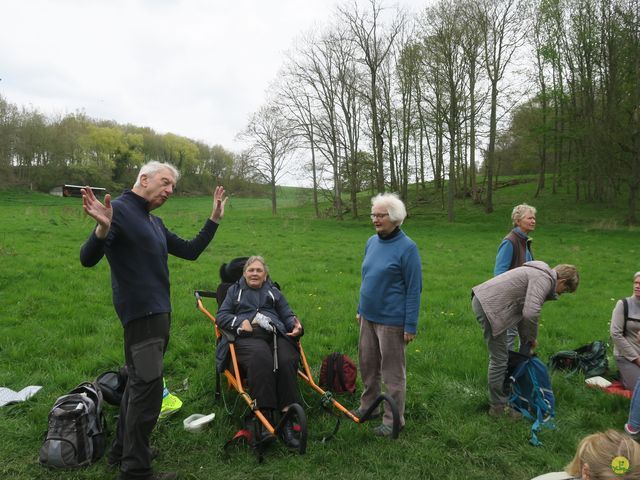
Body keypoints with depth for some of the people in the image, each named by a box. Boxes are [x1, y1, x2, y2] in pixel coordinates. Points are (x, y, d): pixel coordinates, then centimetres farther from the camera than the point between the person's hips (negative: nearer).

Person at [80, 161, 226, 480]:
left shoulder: (155, 223, 16)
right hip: (140, 313, -10)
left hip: (159, 312, 10)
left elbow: (190, 251, 19)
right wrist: (103, 228, -39)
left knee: (139, 383, 18)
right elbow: (88, 259, -19)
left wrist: (215, 219, 14)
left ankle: (121, 452, 34)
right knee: (148, 388, -6)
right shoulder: (120, 209, -11)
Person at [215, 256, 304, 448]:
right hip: (247, 337, -2)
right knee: (261, 359, -39)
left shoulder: (274, 291, 33)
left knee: (287, 361, -33)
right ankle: (265, 416, -41)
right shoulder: (235, 291, 29)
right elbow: (221, 316, 16)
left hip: (277, 334, 2)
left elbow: (287, 315, 24)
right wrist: (240, 321, -4)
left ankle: (287, 420, -36)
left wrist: (296, 325, 0)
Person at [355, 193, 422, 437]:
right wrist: (361, 309, 18)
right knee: (367, 364, 18)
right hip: (369, 317, 7)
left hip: (391, 320, -7)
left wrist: (410, 325, -14)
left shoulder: (407, 247, -14)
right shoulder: (371, 242, 6)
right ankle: (368, 406, 37)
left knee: (392, 371, 6)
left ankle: (393, 420, 20)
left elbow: (414, 289, -13)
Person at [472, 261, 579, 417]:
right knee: (499, 359, -1)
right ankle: (498, 406, 11)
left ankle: (500, 394, 35)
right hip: (489, 306, -11)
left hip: (483, 299, 11)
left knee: (500, 356, 22)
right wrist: (533, 338, -5)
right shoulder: (544, 279, -11)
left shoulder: (540, 275, 21)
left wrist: (526, 343, 25)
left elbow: (522, 310, 26)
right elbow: (530, 313, -24)